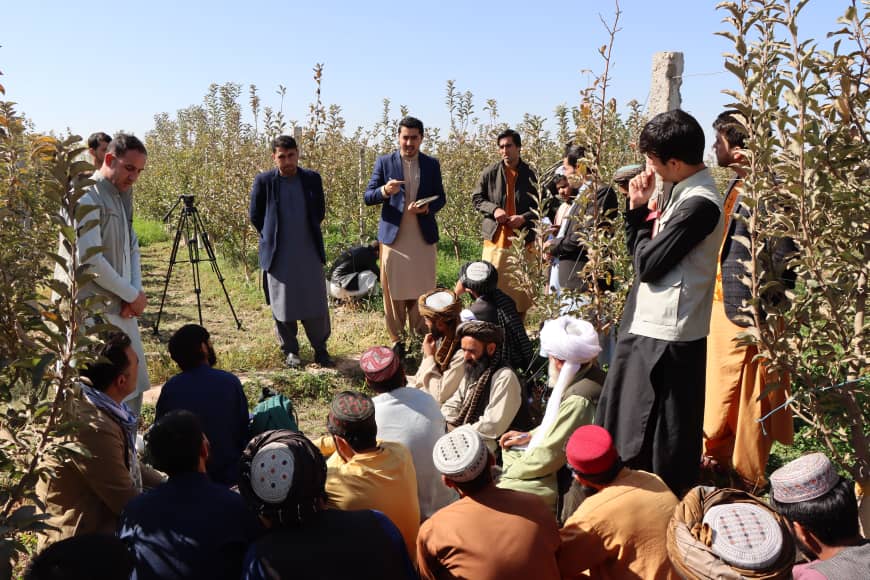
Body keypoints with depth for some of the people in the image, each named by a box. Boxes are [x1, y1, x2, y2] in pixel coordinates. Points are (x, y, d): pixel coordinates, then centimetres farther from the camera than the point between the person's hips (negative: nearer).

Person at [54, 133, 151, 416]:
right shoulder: (86, 198, -15)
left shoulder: (122, 197, 12)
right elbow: (90, 261, -21)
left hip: (120, 308, 9)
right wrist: (133, 295, -13)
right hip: (93, 312, -9)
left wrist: (135, 291, -4)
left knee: (132, 382, 15)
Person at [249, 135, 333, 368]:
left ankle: (320, 348, 19)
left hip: (309, 252, 1)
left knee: (316, 304, 4)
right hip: (278, 255, -1)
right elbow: (255, 216, 6)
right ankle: (290, 350, 22)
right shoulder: (264, 181, -4)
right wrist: (272, 237, 8)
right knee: (282, 305, 7)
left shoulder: (312, 179, 1)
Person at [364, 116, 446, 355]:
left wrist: (427, 207, -11)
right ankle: (397, 339, 13)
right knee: (393, 289, 2)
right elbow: (368, 197, 1)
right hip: (393, 235, -1)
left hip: (423, 236, 1)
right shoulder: (384, 162, 4)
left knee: (424, 288, 3)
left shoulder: (432, 164, 9)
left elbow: (440, 198, 11)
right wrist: (384, 190, -21)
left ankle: (422, 334, 16)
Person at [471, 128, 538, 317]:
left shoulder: (530, 175, 1)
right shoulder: (490, 173, 2)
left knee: (520, 290, 6)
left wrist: (524, 218, -12)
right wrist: (493, 209, -10)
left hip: (522, 239, 0)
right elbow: (476, 198, 9)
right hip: (495, 238, 0)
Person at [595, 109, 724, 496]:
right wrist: (638, 208, -2)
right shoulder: (683, 191, 9)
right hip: (650, 324, 10)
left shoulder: (699, 203, -21)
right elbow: (640, 250, 12)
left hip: (668, 334, -10)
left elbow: (648, 263, -19)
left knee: (662, 433, 6)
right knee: (632, 421, 22)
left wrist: (642, 210, -5)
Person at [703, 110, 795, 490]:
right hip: (723, 302, 9)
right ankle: (719, 457, 40)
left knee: (745, 396, 6)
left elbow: (781, 256, -22)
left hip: (747, 311, -9)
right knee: (719, 387, 21)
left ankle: (748, 477, 23)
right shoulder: (737, 185, 9)